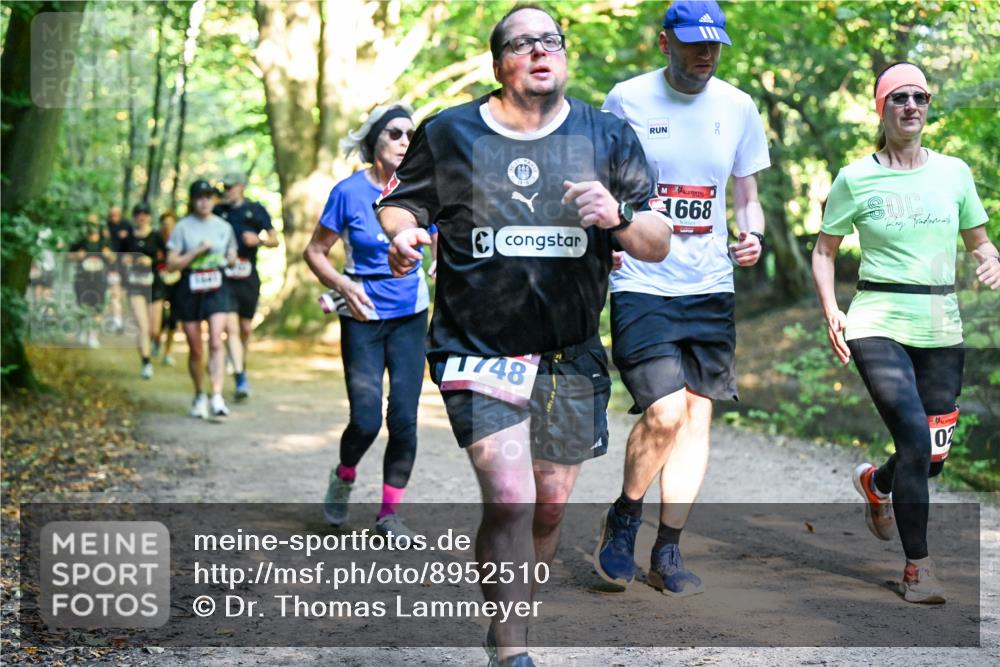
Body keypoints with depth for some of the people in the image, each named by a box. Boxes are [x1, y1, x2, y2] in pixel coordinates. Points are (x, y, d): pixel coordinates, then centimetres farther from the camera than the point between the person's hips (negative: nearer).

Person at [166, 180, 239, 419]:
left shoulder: (224, 227, 9)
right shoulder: (183, 227, 1)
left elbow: (232, 256, 22)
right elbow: (171, 264, -3)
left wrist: (229, 261, -2)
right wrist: (198, 251, -13)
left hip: (217, 289, 1)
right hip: (189, 290, 0)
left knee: (216, 341, -18)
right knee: (195, 349, 6)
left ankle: (217, 396, -23)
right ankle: (199, 396, 25)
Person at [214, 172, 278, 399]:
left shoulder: (256, 210, 6)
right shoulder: (218, 212, 8)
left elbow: (274, 240, 8)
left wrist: (258, 240, -12)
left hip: (248, 278, 1)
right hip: (224, 278, -1)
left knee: (246, 329, 9)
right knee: (231, 328, -13)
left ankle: (242, 369, 31)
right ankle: (241, 379, -17)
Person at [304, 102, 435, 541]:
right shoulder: (350, 192, -8)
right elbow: (314, 251, -2)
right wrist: (343, 285, -19)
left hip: (410, 316, 3)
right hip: (363, 319, -2)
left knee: (404, 418, -3)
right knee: (366, 421, -7)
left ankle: (390, 513, 11)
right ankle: (344, 476, 26)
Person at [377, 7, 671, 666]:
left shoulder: (608, 136, 5)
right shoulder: (448, 134, 2)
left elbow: (659, 245, 5)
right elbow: (400, 203, 13)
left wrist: (619, 216, -17)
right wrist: (403, 233, -11)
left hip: (571, 357, 3)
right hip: (478, 348, -3)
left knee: (550, 506, 10)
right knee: (509, 499, -17)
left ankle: (512, 613, 34)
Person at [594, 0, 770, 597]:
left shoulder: (738, 108, 8)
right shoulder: (627, 100, -2)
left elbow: (747, 196, 16)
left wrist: (752, 235, -5)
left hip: (711, 287, 4)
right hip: (641, 286, -4)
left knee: (698, 415, 4)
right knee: (666, 414, -16)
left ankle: (668, 554, 15)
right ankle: (623, 520, 11)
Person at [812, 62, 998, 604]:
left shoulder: (954, 172, 8)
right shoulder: (856, 178, 0)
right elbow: (824, 251, 7)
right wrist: (830, 311, -7)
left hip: (941, 328, 4)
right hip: (879, 324, -4)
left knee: (934, 455, 7)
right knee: (914, 437, -19)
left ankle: (876, 482, 43)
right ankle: (917, 565, -5)